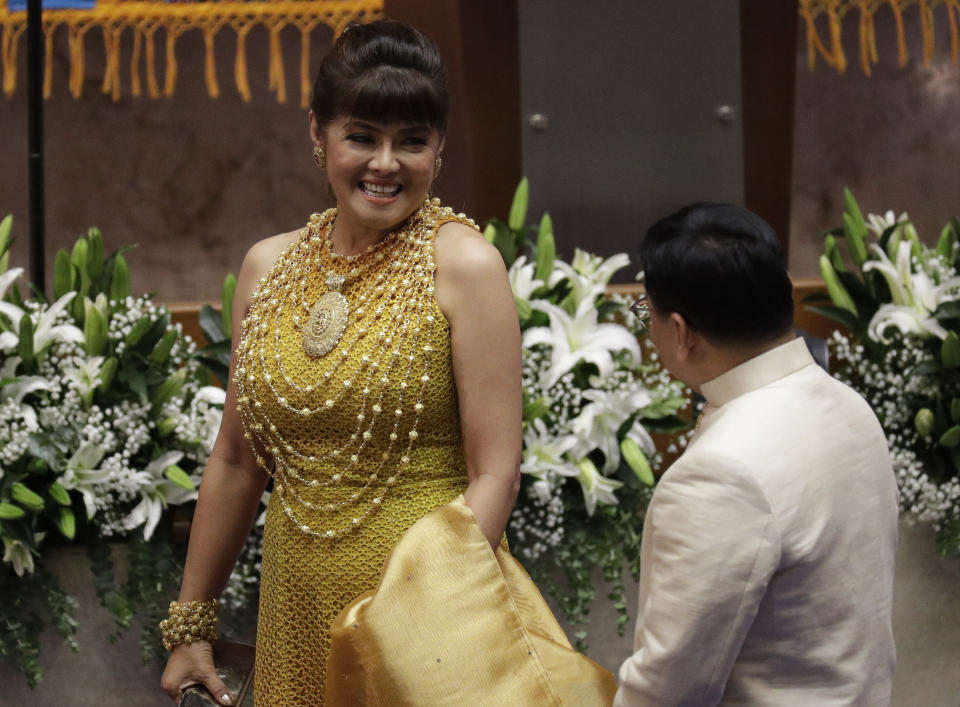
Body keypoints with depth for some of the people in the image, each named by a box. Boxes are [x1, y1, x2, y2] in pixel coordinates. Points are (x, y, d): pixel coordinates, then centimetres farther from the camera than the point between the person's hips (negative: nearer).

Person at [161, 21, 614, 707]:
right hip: (297, 609, 4)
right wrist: (190, 624, 13)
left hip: (423, 600, -4)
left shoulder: (463, 264, -10)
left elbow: (494, 475, -13)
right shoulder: (268, 267, 4)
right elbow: (237, 460, 11)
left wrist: (434, 629, -21)